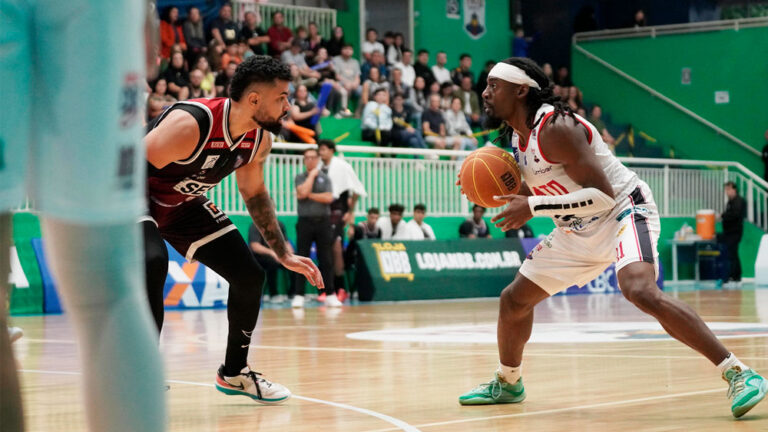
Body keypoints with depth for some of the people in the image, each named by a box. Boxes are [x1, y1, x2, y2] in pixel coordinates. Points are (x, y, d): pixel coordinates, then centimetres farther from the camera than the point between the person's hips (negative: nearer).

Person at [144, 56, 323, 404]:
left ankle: (234, 372, 25)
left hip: (186, 204, 8)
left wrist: (284, 255, 11)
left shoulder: (260, 139, -10)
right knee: (153, 264, -36)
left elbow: (254, 193, 10)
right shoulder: (190, 124, -35)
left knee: (249, 276, 4)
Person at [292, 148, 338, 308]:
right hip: (305, 221, -1)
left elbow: (329, 198, -5)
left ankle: (330, 294, 4)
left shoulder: (325, 178, 9)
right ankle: (299, 296, 0)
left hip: (323, 221, 1)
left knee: (326, 259, 1)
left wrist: (309, 195, -6)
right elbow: (303, 192, -13)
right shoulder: (300, 177, 7)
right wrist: (312, 175, -4)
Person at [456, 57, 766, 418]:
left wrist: (533, 208, -30)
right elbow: (537, 192, 17)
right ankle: (507, 384, 38)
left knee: (640, 290, -35)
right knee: (514, 299, 12)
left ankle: (738, 374, -32)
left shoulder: (555, 127, -24)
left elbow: (602, 195, -29)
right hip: (579, 231, 10)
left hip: (624, 210, -10)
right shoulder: (517, 134, 4)